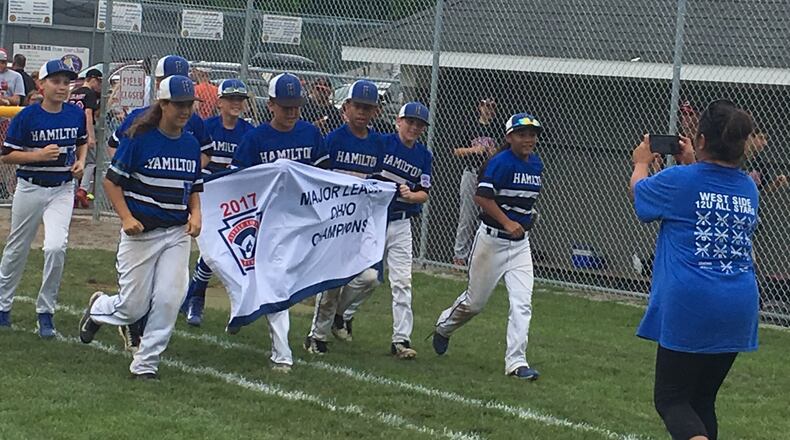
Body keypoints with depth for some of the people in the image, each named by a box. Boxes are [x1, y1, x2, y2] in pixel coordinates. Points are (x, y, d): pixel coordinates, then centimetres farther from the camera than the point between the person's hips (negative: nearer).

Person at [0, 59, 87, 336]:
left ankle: (45, 313, -3)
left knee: (56, 247, -17)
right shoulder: (27, 117, -11)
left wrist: (81, 161, 1)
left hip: (62, 191, 1)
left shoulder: (76, 115, 0)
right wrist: (38, 154, -21)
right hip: (30, 188, -1)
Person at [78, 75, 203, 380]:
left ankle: (146, 364, 8)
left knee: (169, 300, -6)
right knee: (134, 306, 0)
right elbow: (112, 181, -6)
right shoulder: (139, 138, -10)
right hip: (140, 231, -4)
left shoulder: (191, 144, 6)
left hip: (177, 233, 4)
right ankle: (99, 308, 35)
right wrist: (127, 218, -16)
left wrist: (195, 214, 0)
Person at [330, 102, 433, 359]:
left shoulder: (424, 156, 6)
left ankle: (401, 339, -2)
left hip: (400, 224, 3)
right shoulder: (381, 143, -6)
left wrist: (410, 195, -16)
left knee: (402, 281, -3)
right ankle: (342, 315, 30)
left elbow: (424, 194, 4)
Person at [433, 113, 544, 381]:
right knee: (476, 301, 9)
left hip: (520, 243, 5)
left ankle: (516, 362, -6)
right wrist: (507, 223, -30)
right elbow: (481, 196, -25)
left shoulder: (536, 164, 6)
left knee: (522, 303, -8)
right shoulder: (500, 162, -17)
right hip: (492, 240, -5)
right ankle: (444, 327, 38)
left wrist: (527, 218, 14)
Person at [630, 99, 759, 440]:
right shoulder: (749, 188, 7)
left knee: (671, 398, 0)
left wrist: (641, 163, 33)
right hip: (738, 309, 5)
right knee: (703, 399, 17)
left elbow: (638, 191, 14)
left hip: (689, 307, -5)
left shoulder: (680, 180, -9)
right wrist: (692, 164, 40)